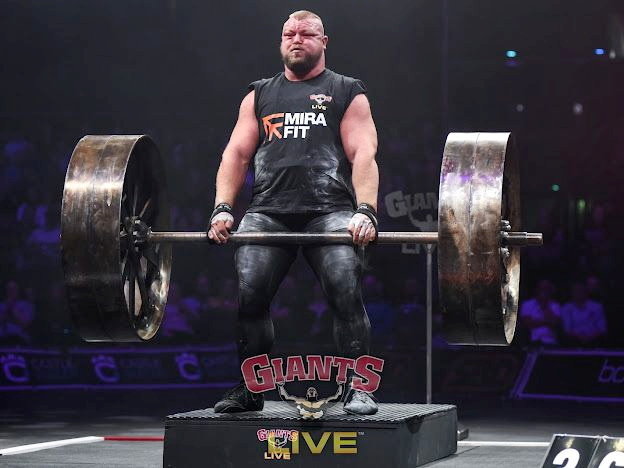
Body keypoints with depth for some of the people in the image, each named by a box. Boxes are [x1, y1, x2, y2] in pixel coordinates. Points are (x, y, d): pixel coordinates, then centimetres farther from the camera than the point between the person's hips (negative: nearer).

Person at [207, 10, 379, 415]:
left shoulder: (347, 93, 16)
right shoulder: (260, 95, 25)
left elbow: (363, 154, 3)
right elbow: (236, 154, 16)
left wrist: (365, 211, -14)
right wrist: (223, 209, -1)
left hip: (329, 210, -2)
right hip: (268, 210, 2)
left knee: (346, 289, -23)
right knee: (246, 291, -16)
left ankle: (358, 390, -14)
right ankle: (250, 390, -1)